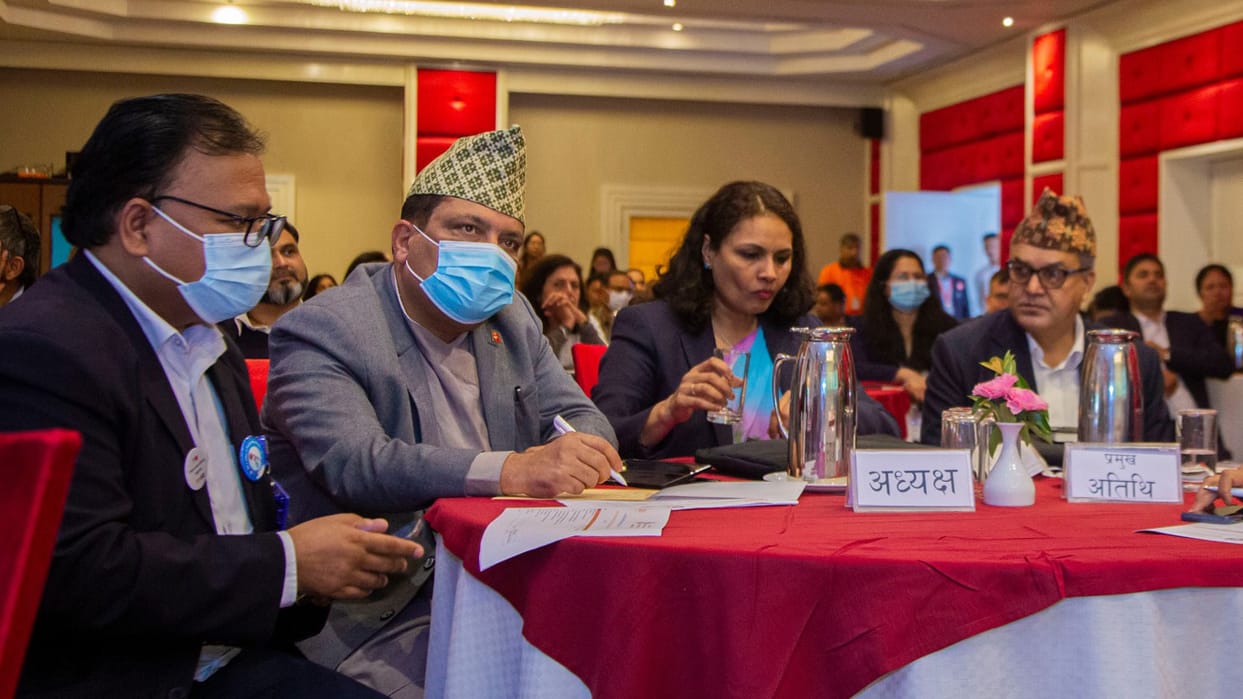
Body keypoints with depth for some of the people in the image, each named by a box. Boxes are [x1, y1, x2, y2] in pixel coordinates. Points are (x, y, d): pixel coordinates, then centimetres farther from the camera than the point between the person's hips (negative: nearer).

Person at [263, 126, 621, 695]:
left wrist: (575, 454, -15)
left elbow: (580, 415, 12)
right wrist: (511, 471, -39)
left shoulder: (511, 317, 13)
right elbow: (353, 464, -25)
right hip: (380, 616, -6)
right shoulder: (318, 331, -10)